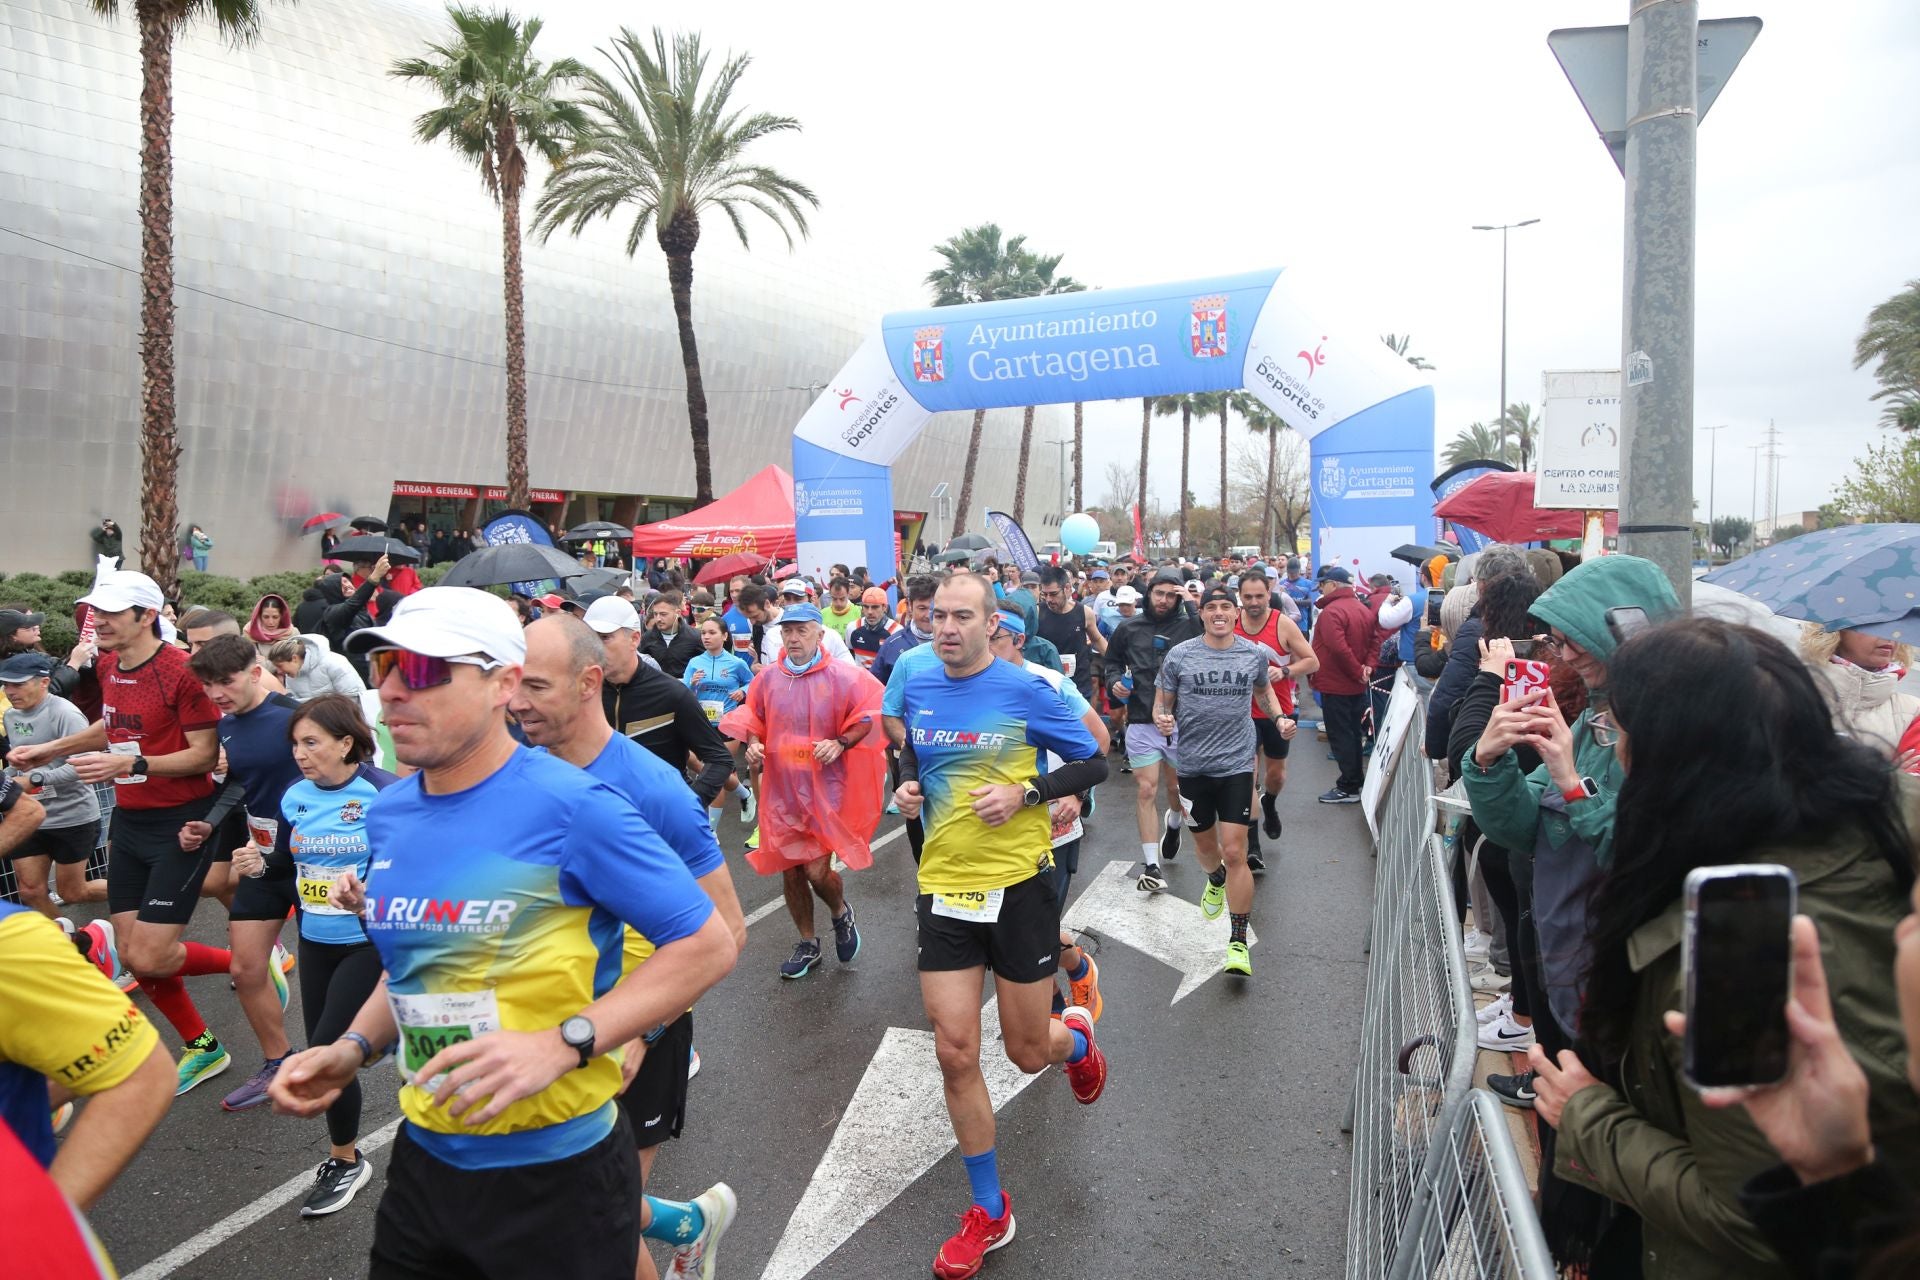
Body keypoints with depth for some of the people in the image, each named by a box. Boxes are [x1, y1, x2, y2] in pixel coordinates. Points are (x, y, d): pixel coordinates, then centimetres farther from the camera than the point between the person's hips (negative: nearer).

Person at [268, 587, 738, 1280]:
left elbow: (708, 944, -18)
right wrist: (353, 1047, -1)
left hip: (558, 1171, -6)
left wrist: (560, 1044, -25)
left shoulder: (571, 806, -19)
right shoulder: (388, 815, 2)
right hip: (425, 1157, 6)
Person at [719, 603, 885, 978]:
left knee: (817, 871, -9)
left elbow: (868, 718, -3)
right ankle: (807, 944, 32)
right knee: (790, 871, 11)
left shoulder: (843, 677, -9)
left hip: (825, 788, -4)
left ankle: (840, 913, 27)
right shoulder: (767, 678, 3)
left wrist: (840, 743, -18)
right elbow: (752, 720, 16)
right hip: (781, 789, 4)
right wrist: (753, 743, -3)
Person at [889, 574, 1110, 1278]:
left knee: (1027, 1052, 9)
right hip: (944, 889, 3)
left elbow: (1094, 763, -3)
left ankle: (1076, 1036, 49)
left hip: (1018, 884, -3)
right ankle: (989, 1212, 19)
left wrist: (1024, 792, -17)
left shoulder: (1025, 691, -10)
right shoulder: (918, 689, 3)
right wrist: (907, 786, -1)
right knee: (955, 1052, 0)